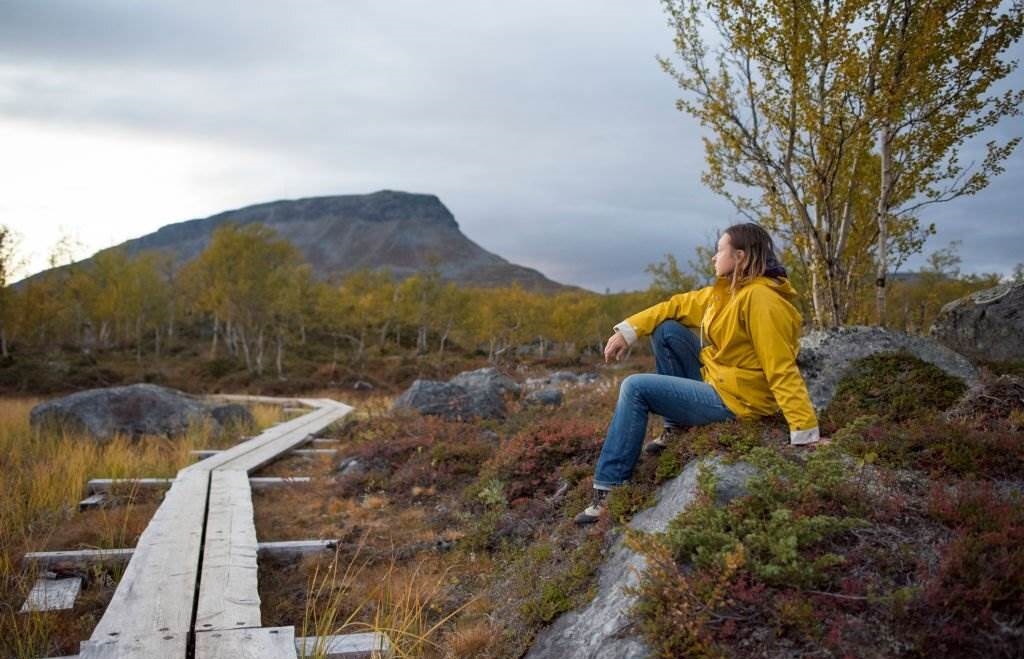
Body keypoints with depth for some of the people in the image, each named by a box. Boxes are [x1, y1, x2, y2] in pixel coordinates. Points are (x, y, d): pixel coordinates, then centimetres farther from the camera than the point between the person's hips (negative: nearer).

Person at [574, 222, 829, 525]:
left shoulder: (761, 299, -22)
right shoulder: (726, 290, 8)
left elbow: (782, 370, -26)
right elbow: (679, 305, 13)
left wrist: (806, 433, -27)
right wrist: (629, 330, 3)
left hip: (733, 400, -9)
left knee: (635, 388, -14)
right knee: (666, 329, 6)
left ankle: (610, 490, -8)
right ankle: (677, 427, 11)